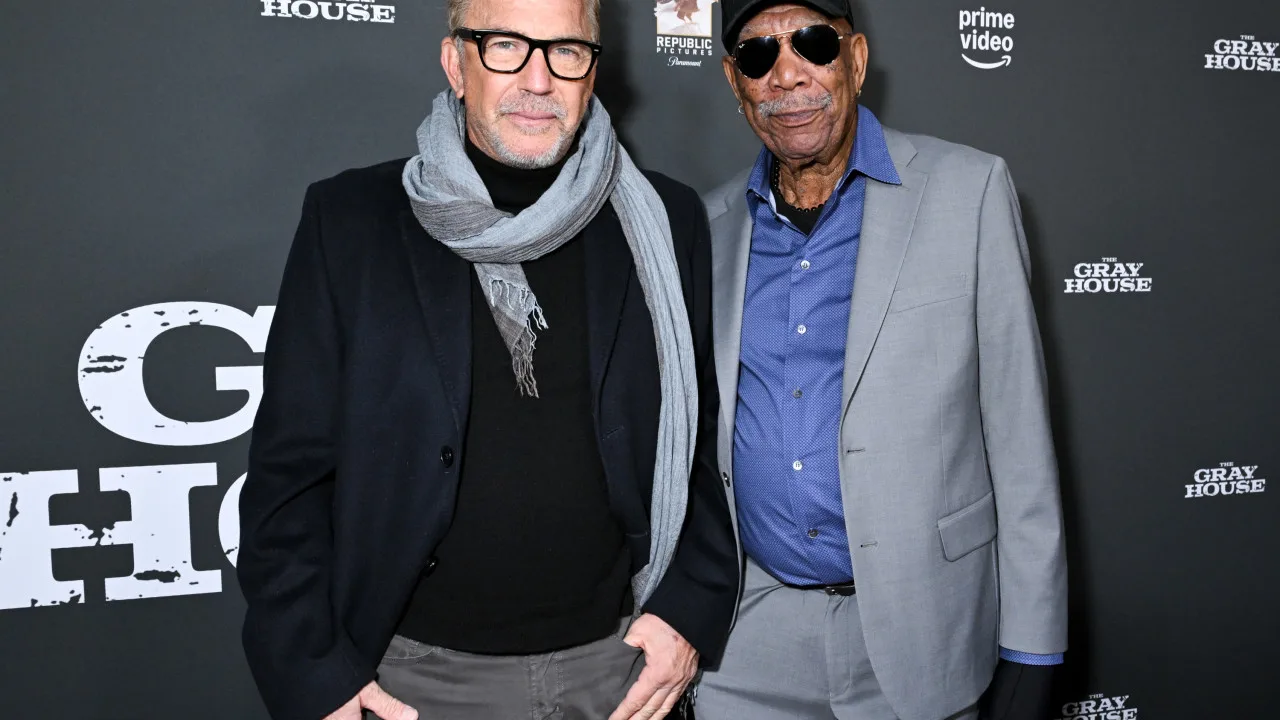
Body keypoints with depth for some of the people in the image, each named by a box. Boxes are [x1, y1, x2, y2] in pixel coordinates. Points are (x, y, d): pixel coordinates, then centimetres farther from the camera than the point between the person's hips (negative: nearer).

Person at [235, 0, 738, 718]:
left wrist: (692, 608, -3)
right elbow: (292, 471, -4)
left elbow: (701, 439, 5)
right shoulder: (350, 221, -6)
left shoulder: (665, 222, -1)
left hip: (617, 658, 2)